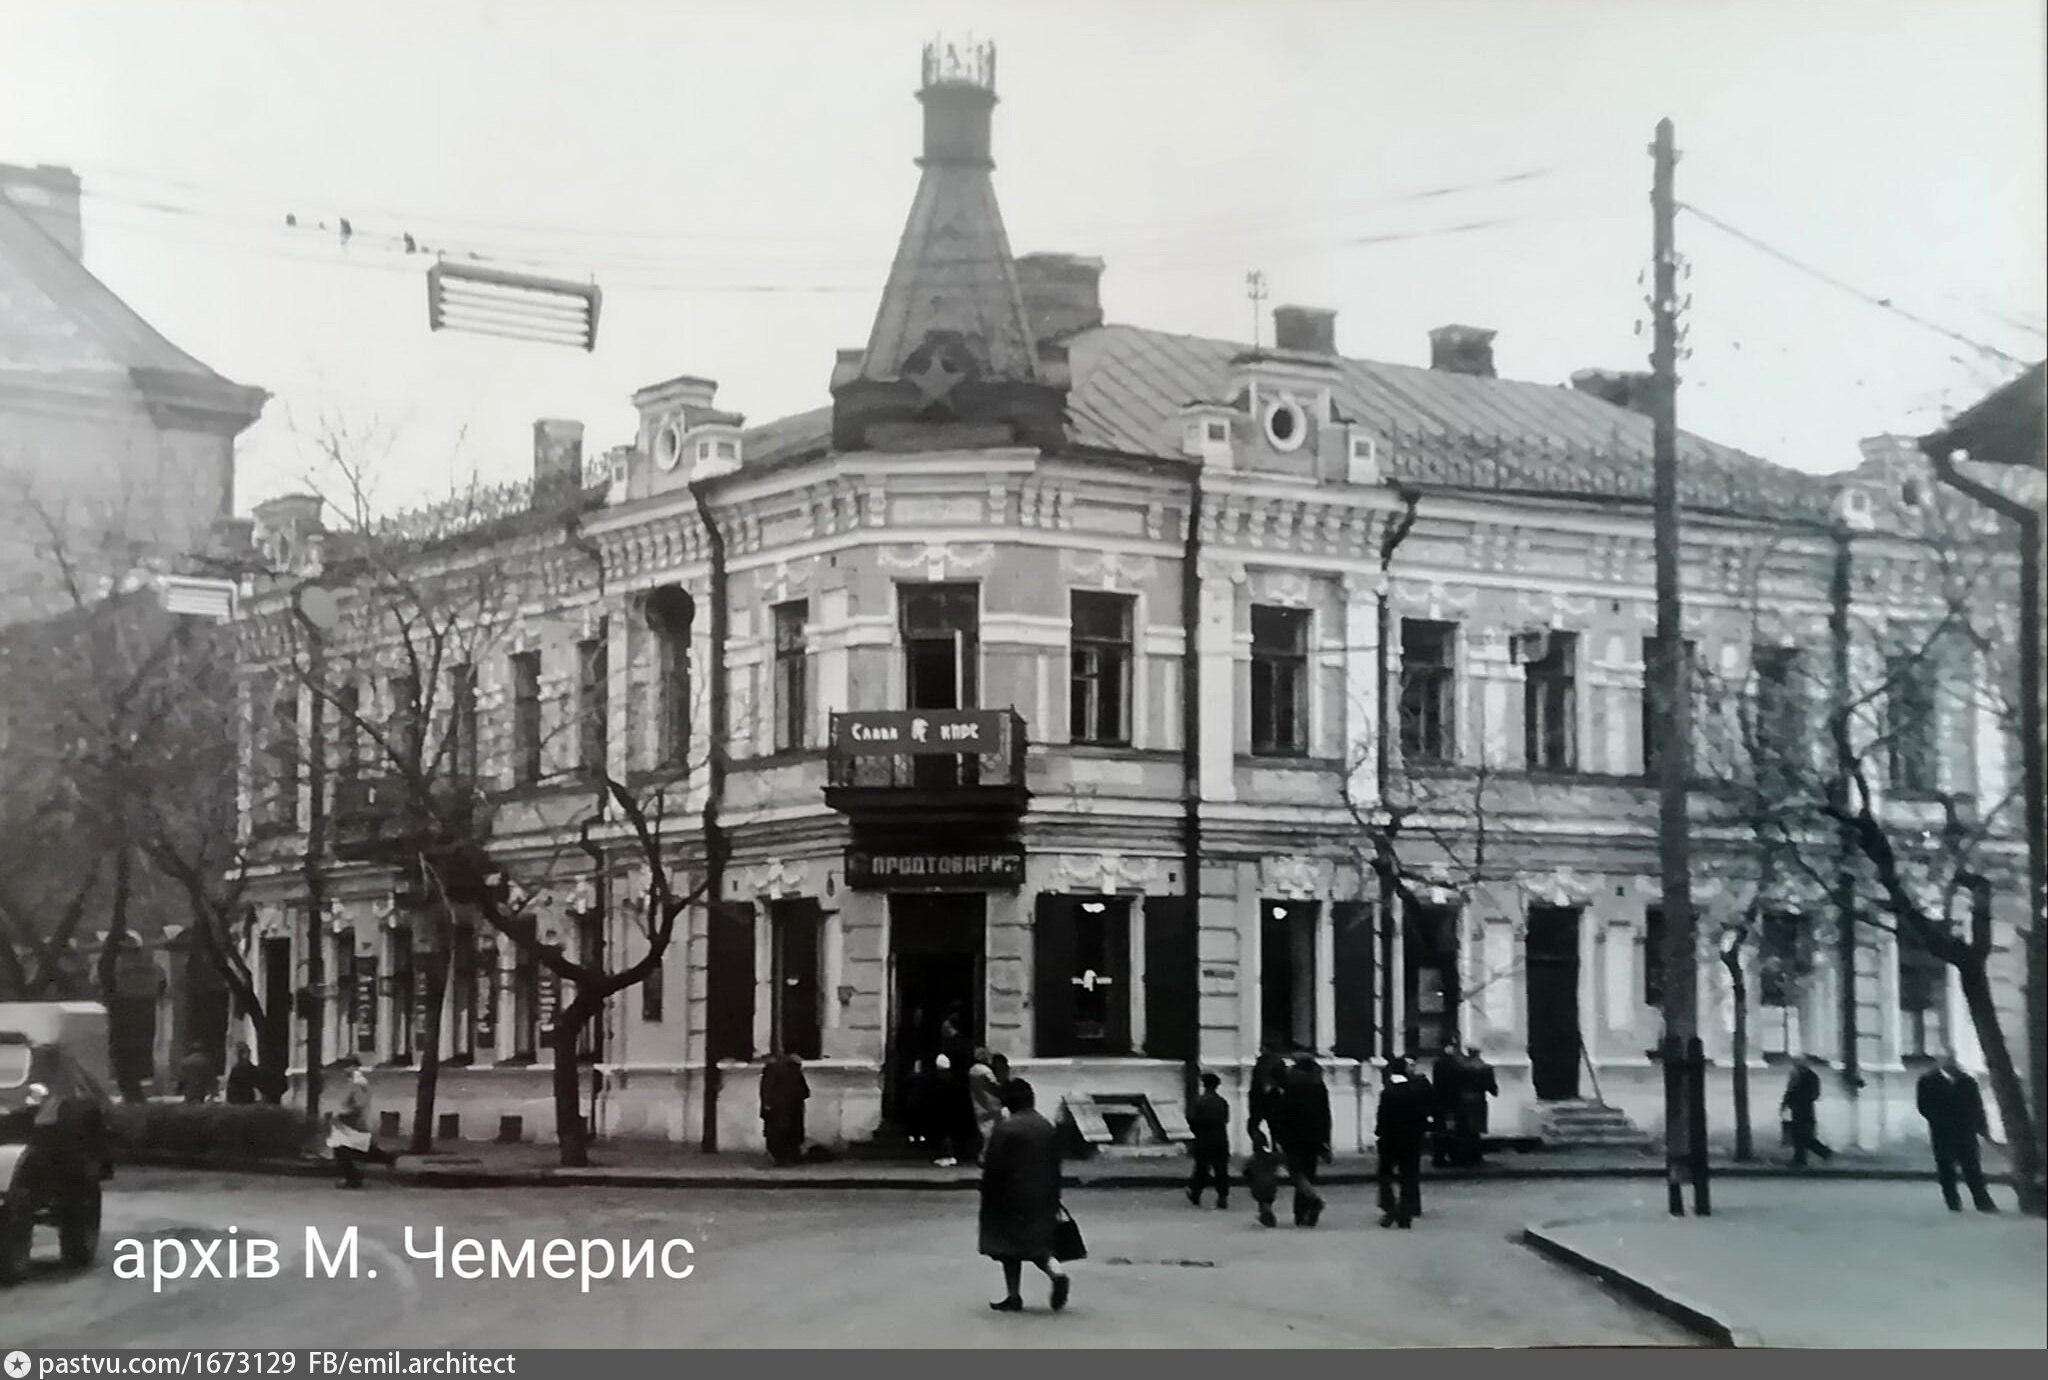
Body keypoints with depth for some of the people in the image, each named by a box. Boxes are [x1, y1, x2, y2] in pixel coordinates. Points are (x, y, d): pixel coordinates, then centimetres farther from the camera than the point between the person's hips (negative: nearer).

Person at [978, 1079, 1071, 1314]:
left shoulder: (1005, 1128, -14)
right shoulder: (1047, 1127, 3)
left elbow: (994, 1165, -15)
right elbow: (1055, 1167, 8)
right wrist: (1053, 1201, 14)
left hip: (1011, 1198, -5)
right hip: (1042, 1198, 5)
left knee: (1010, 1246, 5)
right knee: (1036, 1242, 15)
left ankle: (1013, 1296, 5)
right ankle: (1056, 1274, -6)